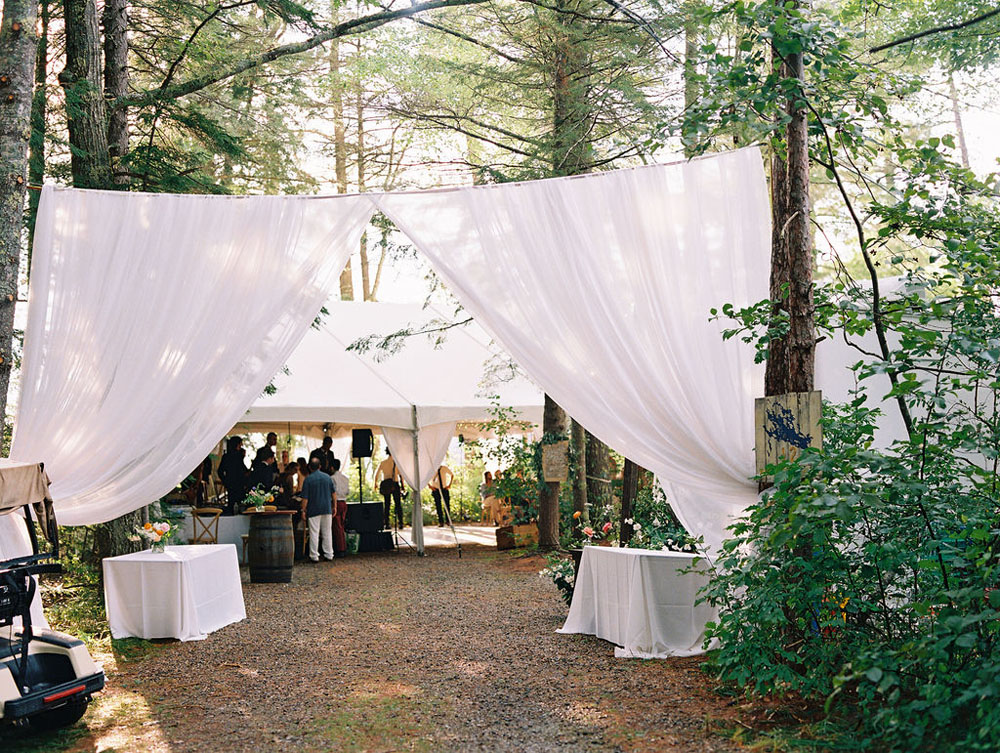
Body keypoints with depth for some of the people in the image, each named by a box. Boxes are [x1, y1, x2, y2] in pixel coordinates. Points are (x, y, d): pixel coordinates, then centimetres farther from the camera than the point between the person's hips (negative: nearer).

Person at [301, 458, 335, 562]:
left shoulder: (308, 479, -7)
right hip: (327, 509, 4)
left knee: (314, 533, 0)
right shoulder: (327, 477, 4)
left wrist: (303, 510, -1)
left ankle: (314, 556, 1)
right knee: (327, 532, 10)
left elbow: (305, 498, -8)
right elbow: (333, 494, 9)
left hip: (313, 510, -3)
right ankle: (329, 554, 13)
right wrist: (334, 507, 17)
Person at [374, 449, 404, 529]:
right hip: (395, 485, -2)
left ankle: (386, 524, 4)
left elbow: (376, 474, 9)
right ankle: (400, 523, -5)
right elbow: (400, 475, -6)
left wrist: (375, 484, 23)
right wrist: (402, 485, 1)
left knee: (387, 505, 8)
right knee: (398, 504, 2)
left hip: (385, 486, 2)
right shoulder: (396, 462, -3)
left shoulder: (382, 463, 3)